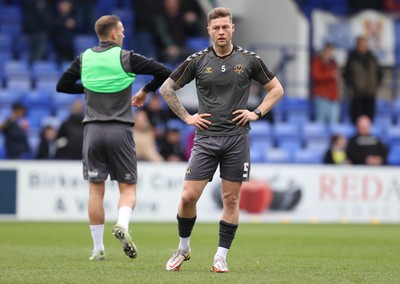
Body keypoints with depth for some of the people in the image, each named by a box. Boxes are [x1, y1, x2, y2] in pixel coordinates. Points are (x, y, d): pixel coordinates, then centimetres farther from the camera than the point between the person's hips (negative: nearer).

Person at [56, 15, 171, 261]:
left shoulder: (84, 59, 6)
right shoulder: (126, 58, -4)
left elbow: (62, 85, 17)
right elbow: (165, 72, -5)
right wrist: (145, 91, 11)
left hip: (93, 130, 3)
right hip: (120, 130, -3)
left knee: (96, 190, 7)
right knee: (128, 188, 5)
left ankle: (98, 248, 5)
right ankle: (123, 224, -25)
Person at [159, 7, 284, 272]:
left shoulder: (249, 59, 1)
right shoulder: (197, 60, 1)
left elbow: (276, 89, 12)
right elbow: (167, 88, 11)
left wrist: (257, 113, 0)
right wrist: (186, 116, 4)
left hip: (237, 138, 0)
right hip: (206, 138, 0)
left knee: (231, 199, 1)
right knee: (188, 196, -6)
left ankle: (221, 257, 9)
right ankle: (183, 248, 15)